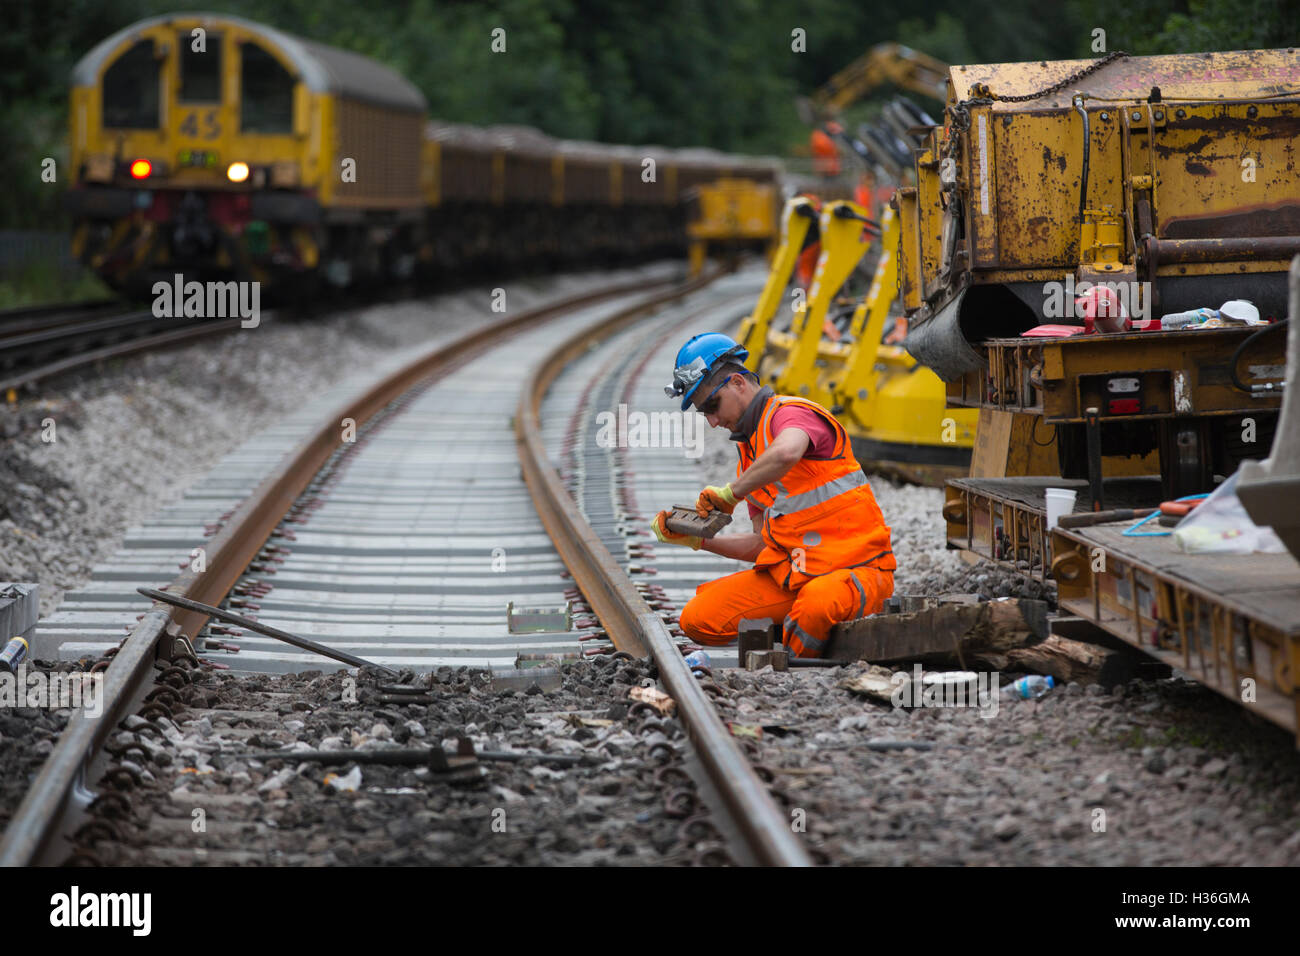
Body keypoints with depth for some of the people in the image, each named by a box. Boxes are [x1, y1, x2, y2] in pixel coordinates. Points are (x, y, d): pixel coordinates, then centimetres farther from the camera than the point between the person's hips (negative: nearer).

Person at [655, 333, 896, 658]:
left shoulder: (791, 412, -9)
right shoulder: (750, 450, 20)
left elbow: (786, 454, -37)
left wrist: (731, 493, -23)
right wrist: (698, 540, 8)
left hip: (854, 570, -8)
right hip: (792, 570, 8)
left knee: (817, 604, -42)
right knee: (697, 619, -8)